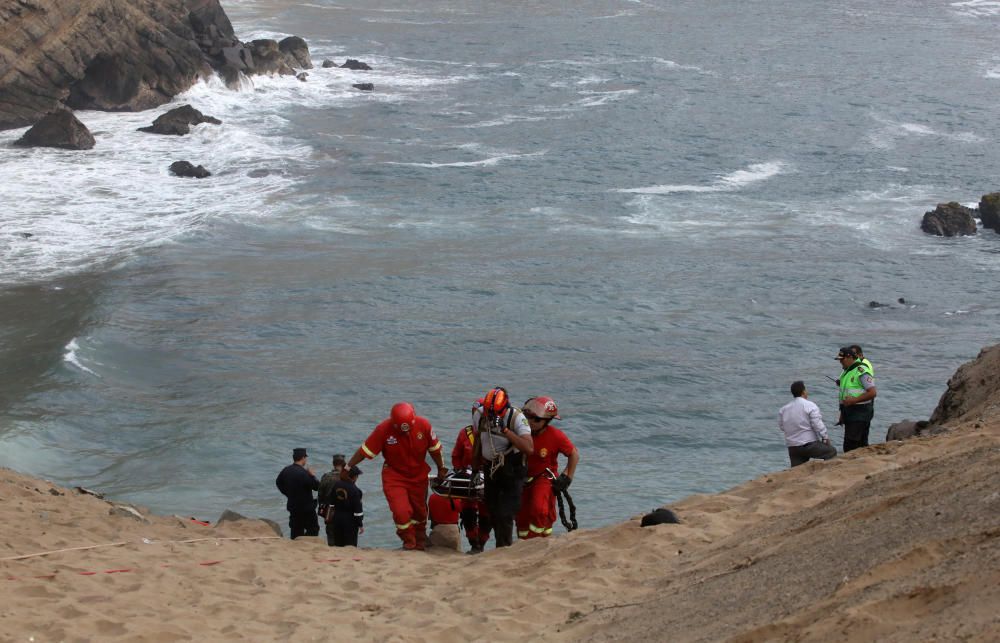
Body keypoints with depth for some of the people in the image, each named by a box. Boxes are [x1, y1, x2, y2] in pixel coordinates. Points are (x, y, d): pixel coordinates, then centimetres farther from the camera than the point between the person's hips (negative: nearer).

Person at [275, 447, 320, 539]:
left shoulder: (286, 470, 2)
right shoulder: (303, 473, -23)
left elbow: (278, 482, 18)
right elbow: (316, 486, -20)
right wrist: (312, 475, -4)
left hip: (293, 506, 8)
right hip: (306, 507, -7)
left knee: (296, 531, 13)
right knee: (313, 529, 3)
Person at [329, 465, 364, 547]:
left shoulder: (336, 484, -1)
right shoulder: (354, 490, -19)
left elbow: (331, 502, 9)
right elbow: (358, 510, -15)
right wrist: (361, 525, -7)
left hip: (337, 518, 6)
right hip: (350, 520, -6)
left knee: (338, 544, 15)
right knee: (350, 546, 1)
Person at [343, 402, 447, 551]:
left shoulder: (423, 425, -17)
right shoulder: (383, 429, -22)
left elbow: (434, 449, -1)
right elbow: (365, 450, -16)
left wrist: (441, 468, 9)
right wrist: (347, 468, -11)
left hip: (418, 476, 2)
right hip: (394, 476, -2)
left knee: (419, 512, 17)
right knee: (401, 512, -16)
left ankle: (420, 543, 42)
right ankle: (409, 543, 9)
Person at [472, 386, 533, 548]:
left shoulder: (516, 417, -22)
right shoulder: (479, 414, -8)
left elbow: (529, 449, -34)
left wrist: (505, 430, -37)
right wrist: (475, 467, 19)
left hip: (512, 472, -5)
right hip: (490, 471, 5)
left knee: (505, 515, -10)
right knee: (492, 513, 8)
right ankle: (503, 545, 23)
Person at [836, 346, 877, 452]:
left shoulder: (861, 371, -14)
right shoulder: (846, 371, 16)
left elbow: (873, 392, -20)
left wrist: (854, 400, -22)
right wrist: (842, 414, 21)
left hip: (860, 414, -9)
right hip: (850, 414, 9)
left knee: (850, 445, -14)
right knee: (861, 445, 10)